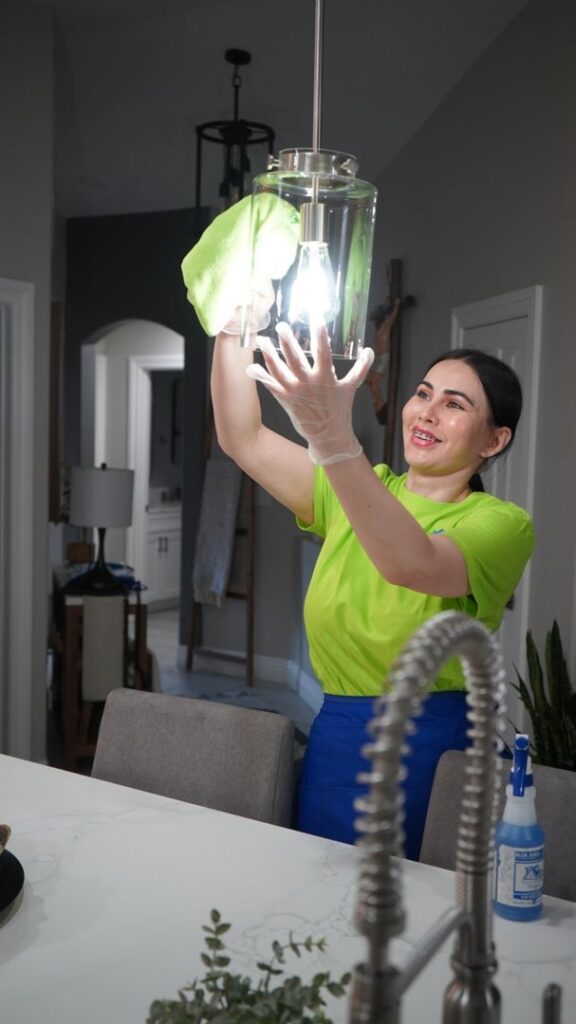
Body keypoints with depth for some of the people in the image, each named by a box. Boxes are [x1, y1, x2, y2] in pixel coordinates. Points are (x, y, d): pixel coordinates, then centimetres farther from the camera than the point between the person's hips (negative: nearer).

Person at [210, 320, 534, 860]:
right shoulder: (359, 489, 7)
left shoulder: (502, 523, -11)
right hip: (338, 734, 5)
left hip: (436, 744, -4)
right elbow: (243, 440, -2)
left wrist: (333, 440, -45)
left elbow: (412, 565, -33)